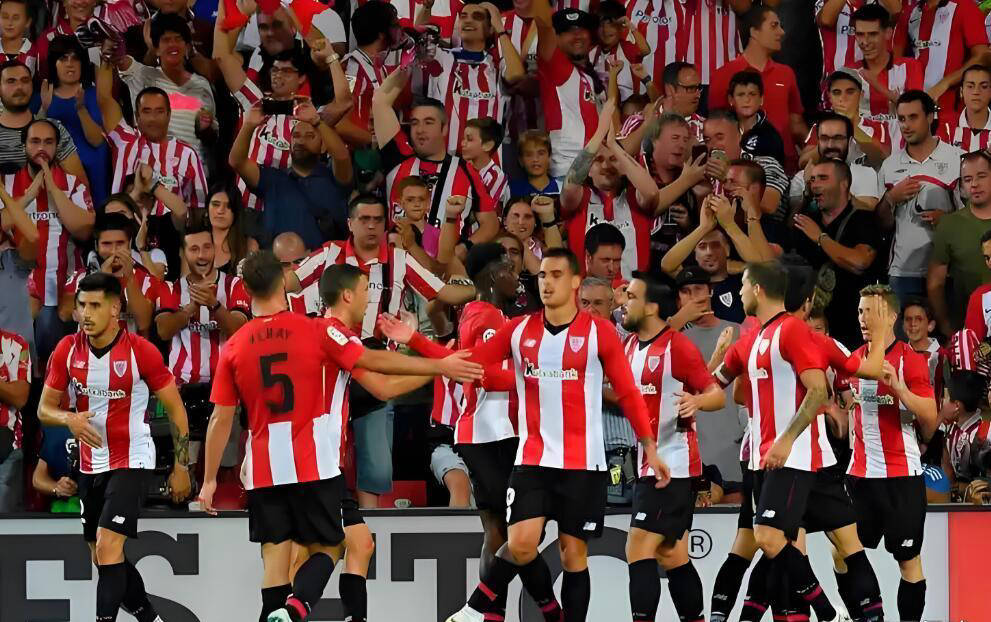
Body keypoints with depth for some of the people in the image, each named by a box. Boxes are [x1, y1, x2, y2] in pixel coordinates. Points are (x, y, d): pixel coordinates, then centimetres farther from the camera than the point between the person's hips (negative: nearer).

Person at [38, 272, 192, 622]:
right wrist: (69, 419, -19)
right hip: (90, 464, 6)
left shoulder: (140, 351, -14)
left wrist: (181, 466, -4)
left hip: (131, 462, -6)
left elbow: (175, 408, -4)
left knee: (108, 546, -21)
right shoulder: (67, 351, -2)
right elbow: (45, 408, 4)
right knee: (102, 555, 13)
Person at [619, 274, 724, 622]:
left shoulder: (677, 346, -13)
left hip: (674, 464, -9)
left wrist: (697, 401, -34)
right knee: (672, 556, 13)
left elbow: (717, 395, -14)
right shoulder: (630, 346, 12)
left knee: (638, 551, -15)